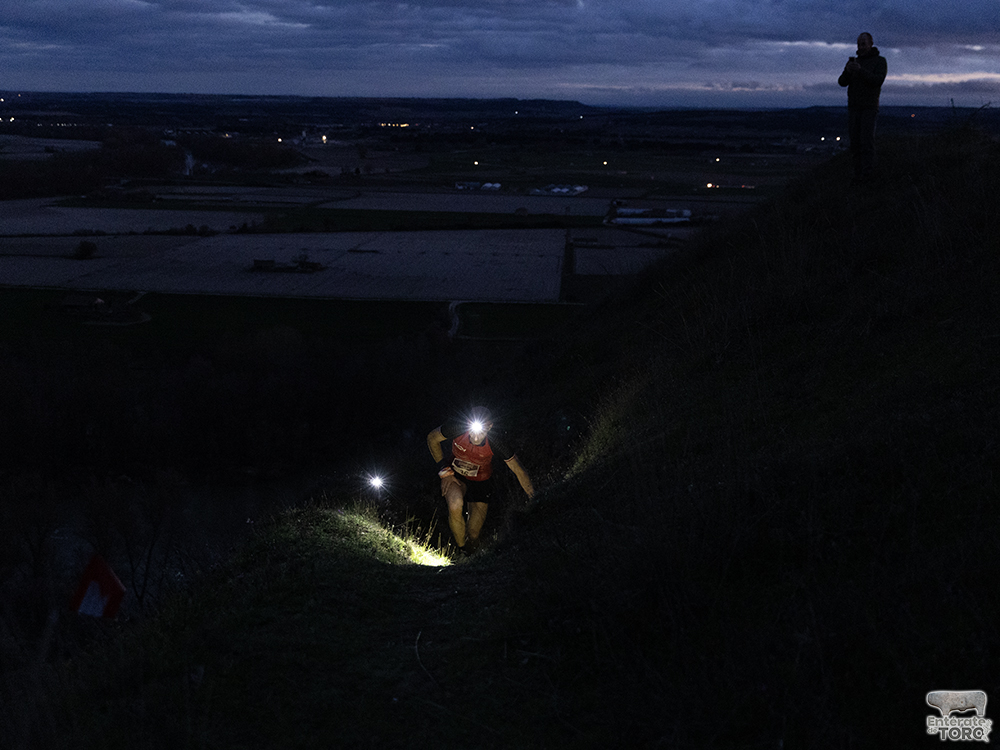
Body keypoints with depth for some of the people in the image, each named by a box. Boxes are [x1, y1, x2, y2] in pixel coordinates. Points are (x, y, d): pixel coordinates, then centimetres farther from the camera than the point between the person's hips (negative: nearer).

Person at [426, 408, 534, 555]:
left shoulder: (495, 443, -32)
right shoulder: (456, 429, -32)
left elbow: (519, 471, -19)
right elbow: (432, 438, -10)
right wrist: (444, 470, -12)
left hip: (481, 482, 1)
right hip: (455, 476, 0)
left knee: (475, 529, 3)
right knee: (455, 506, -32)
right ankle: (461, 549, -6)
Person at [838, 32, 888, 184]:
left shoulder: (880, 61, -2)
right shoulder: (854, 62, 13)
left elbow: (878, 81, -18)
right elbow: (842, 82, 2)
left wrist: (861, 71, -30)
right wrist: (847, 71, -20)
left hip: (869, 107, -5)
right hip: (853, 107, 5)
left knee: (867, 139, -14)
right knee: (855, 140, 0)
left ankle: (867, 173, -14)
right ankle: (859, 173, 5)